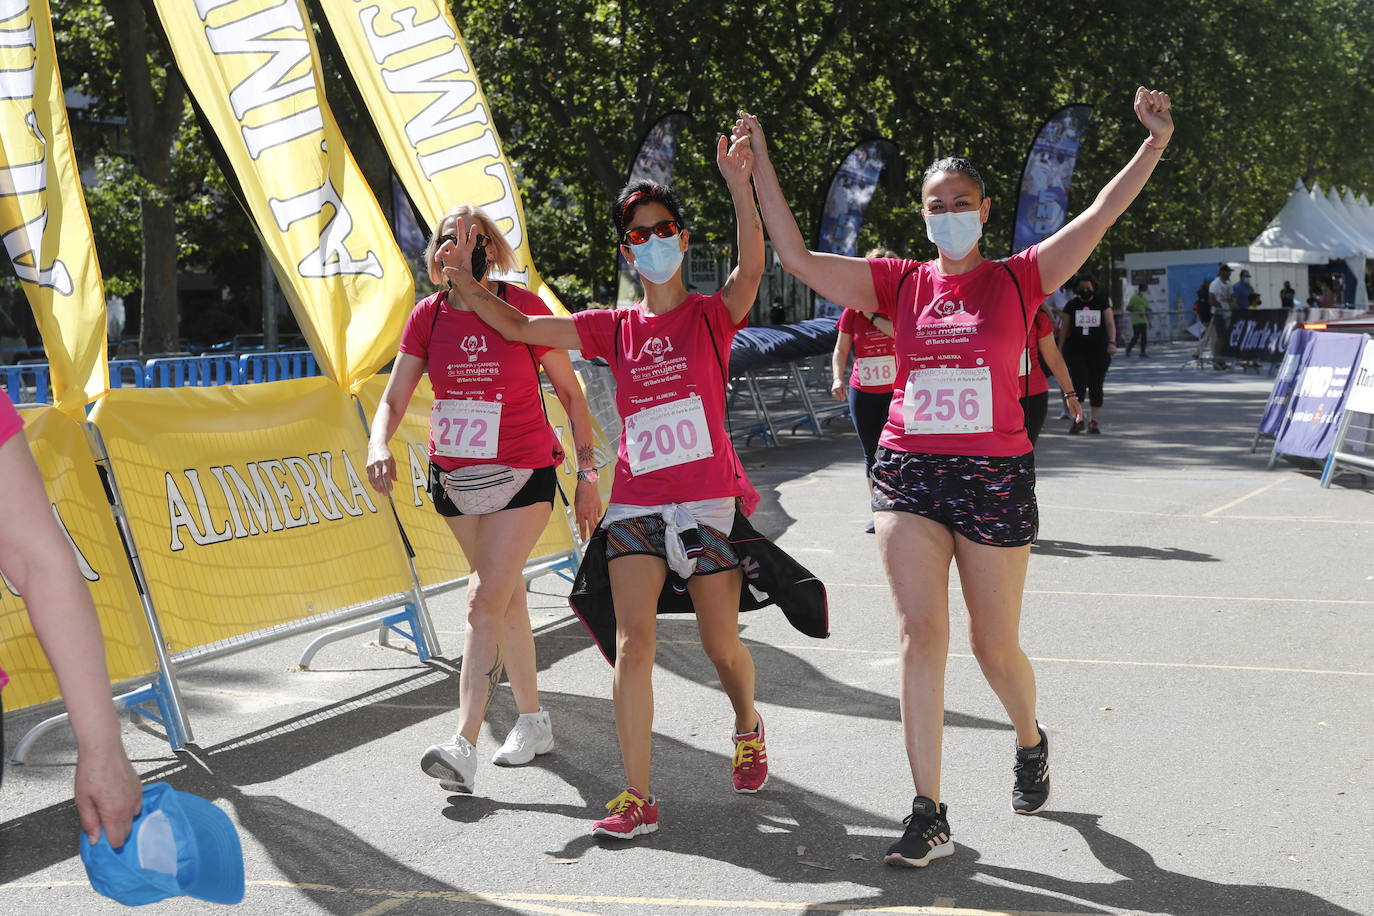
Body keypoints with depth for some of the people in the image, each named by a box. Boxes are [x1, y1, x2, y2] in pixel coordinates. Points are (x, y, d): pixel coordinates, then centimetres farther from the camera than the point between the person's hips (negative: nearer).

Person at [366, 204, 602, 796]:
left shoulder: (524, 308, -11)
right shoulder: (427, 316, -1)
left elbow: (569, 392, -3)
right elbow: (393, 399, -3)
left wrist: (588, 472, -4)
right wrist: (379, 443, -25)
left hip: (523, 474, -4)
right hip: (454, 476, 4)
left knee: (486, 600, -15)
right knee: (506, 595, 16)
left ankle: (463, 747, -18)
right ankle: (533, 720, 30)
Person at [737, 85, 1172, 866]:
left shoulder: (1018, 279, 2)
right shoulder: (902, 283, 6)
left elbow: (1100, 217, -7)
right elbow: (796, 256, 4)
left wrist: (1155, 145, -16)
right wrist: (760, 168, 2)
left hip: (995, 477, -1)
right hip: (909, 471, 2)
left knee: (996, 646, 8)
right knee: (921, 634, -8)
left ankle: (1031, 743, 42)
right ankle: (930, 816, -3)